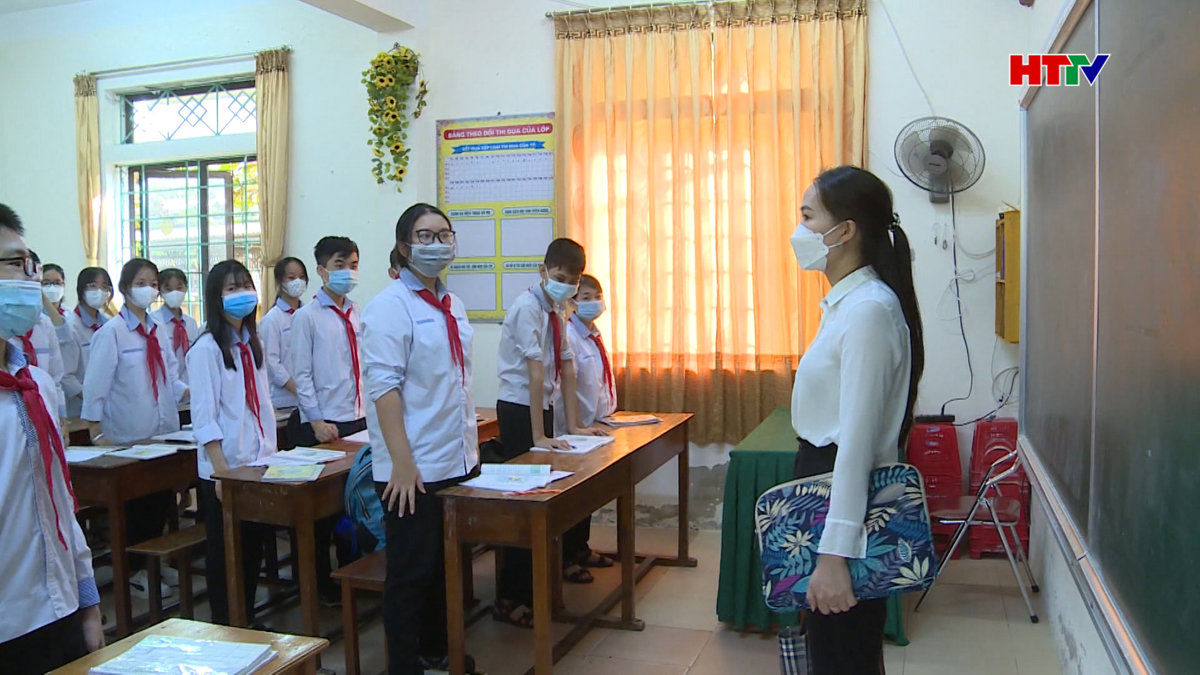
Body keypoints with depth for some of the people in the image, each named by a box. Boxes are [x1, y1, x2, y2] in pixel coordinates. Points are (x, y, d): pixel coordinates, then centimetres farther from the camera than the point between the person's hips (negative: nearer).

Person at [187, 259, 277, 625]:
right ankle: (224, 626, 19)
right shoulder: (206, 349, -11)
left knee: (254, 547, 14)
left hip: (259, 464, 7)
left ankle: (248, 620, 27)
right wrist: (222, 470, -19)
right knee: (224, 553, 6)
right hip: (224, 469, -6)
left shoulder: (252, 345, 11)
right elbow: (204, 417, -15)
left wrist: (272, 454, 9)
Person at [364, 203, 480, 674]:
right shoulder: (390, 308, -11)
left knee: (445, 565, 18)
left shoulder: (452, 307, 12)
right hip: (414, 469, -8)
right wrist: (402, 463, -22)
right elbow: (383, 387, -18)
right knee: (411, 573, 3)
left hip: (457, 462, 8)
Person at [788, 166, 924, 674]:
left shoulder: (868, 309, -19)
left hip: (847, 496, -10)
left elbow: (857, 439, -24)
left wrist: (834, 552, -25)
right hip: (825, 485, 10)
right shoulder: (847, 303, 11)